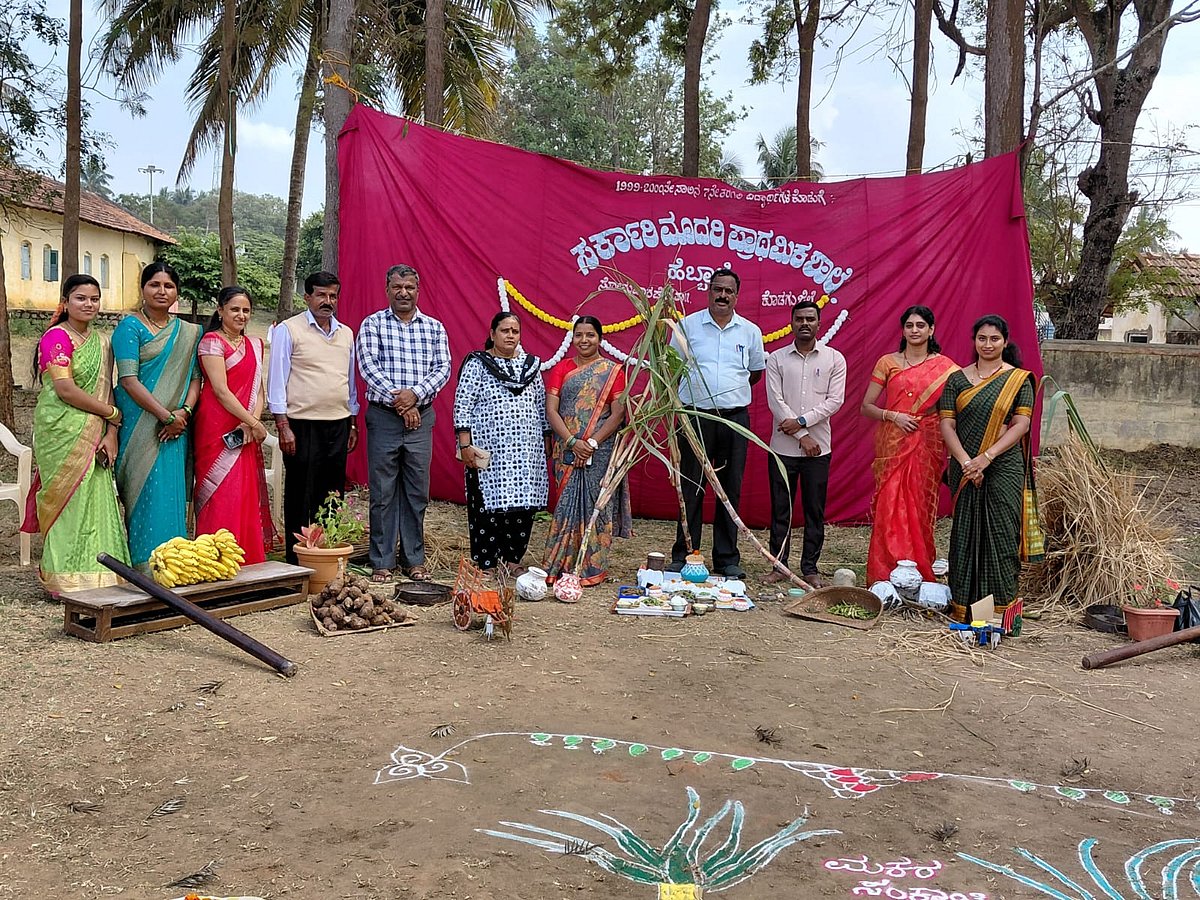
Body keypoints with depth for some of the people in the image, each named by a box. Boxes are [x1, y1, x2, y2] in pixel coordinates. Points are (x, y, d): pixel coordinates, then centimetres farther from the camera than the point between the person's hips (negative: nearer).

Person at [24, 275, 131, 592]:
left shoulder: (102, 342, 16)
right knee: (70, 500, -4)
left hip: (94, 435, 6)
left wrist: (111, 433, -4)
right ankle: (67, 581, 6)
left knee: (96, 501, 4)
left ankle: (96, 578, 11)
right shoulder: (56, 336, -5)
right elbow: (65, 389, -15)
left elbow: (106, 390, 9)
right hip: (63, 433, -6)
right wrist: (112, 413, -8)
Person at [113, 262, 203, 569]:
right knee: (147, 492, -7)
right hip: (140, 426, -4)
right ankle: (144, 565, 1)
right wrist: (166, 415, -15)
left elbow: (195, 377, 10)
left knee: (172, 494, 5)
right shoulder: (130, 327, -2)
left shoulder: (188, 333, 14)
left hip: (176, 427, 5)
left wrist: (184, 411, -9)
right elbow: (128, 380, -11)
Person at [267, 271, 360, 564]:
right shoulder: (288, 330, -2)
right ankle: (297, 562, 9)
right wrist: (283, 426, -12)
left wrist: (352, 423, 17)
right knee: (301, 496, 1)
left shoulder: (346, 333, 14)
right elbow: (277, 380, -6)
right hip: (303, 426, -5)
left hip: (338, 425, 5)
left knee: (333, 493, 10)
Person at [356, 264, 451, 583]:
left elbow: (443, 368, 2)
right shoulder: (372, 324, 4)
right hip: (383, 416, -2)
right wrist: (398, 401, -15)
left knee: (417, 491, 6)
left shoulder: (434, 327, 11)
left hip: (421, 416, 2)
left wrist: (414, 394, -14)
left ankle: (414, 559, 16)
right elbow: (368, 366, -7)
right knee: (383, 491, 1)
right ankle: (382, 562, 9)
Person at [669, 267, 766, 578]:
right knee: (690, 489, 0)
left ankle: (727, 559, 14)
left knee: (731, 491, 6)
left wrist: (733, 392, 12)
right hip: (695, 417, -2)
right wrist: (695, 392, 1)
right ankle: (683, 556, 8)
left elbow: (756, 372, 20)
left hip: (735, 419, 2)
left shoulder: (750, 331, 8)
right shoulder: (687, 325, 3)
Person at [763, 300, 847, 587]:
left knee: (815, 510, 6)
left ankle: (810, 567, 16)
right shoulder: (777, 359, 3)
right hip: (783, 447, 0)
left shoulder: (834, 359, 4)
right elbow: (775, 401, -5)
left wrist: (802, 421, -14)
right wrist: (802, 437, -11)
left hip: (818, 447, 0)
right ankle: (779, 565, 15)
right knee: (780, 508, 5)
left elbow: (835, 400, -4)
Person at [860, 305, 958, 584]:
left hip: (927, 447, 0)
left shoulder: (945, 367, 6)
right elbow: (866, 407, 6)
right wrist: (893, 416, -10)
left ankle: (920, 578, 14)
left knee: (920, 509, 3)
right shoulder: (888, 363, 6)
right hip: (893, 444, 0)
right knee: (890, 508, -5)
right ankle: (884, 579, 2)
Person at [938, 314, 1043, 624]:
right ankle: (963, 605, 13)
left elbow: (1021, 425, -5)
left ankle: (1001, 608, 6)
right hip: (965, 469, 2)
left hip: (1004, 468, -2)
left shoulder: (1018, 379, 4)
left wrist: (987, 456, -15)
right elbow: (946, 425, 2)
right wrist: (966, 462, -11)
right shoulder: (957, 379, 9)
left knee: (1001, 533, -2)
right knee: (965, 533, 5)